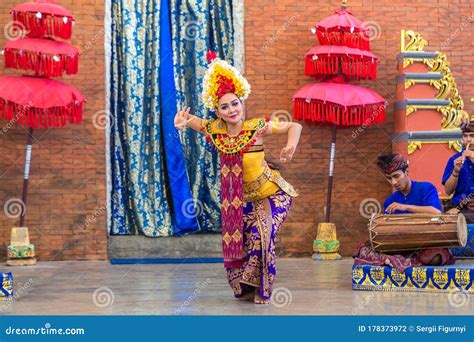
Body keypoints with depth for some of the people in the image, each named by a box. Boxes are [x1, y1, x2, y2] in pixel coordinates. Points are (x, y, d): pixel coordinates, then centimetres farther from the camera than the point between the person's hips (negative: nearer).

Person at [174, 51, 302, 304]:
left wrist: (291, 147, -30)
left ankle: (261, 290, -7)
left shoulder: (256, 127, -19)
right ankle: (245, 288, 27)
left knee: (261, 234, -22)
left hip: (273, 194, -4)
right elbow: (188, 119, 5)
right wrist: (181, 121, -19)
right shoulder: (215, 129, -9)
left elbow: (294, 126, -10)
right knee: (235, 241, 4)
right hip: (244, 198, 5)